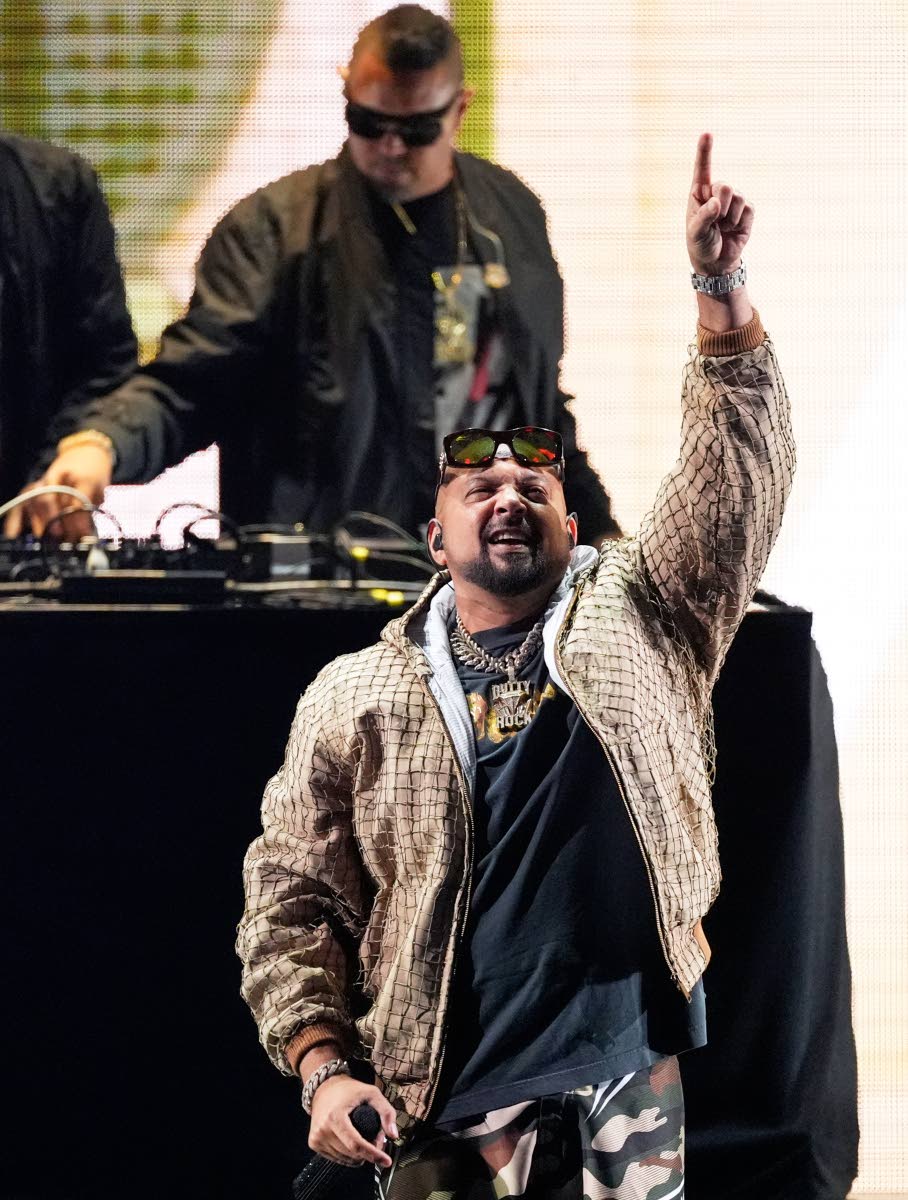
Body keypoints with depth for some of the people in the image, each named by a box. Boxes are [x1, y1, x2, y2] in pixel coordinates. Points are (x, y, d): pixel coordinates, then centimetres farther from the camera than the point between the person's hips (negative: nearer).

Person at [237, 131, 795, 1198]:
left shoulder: (639, 618, 10)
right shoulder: (355, 698, 8)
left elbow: (737, 472, -1)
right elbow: (291, 896, 7)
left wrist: (719, 288, -12)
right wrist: (322, 1067, -5)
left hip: (629, 1080, 0)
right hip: (444, 1104, 0)